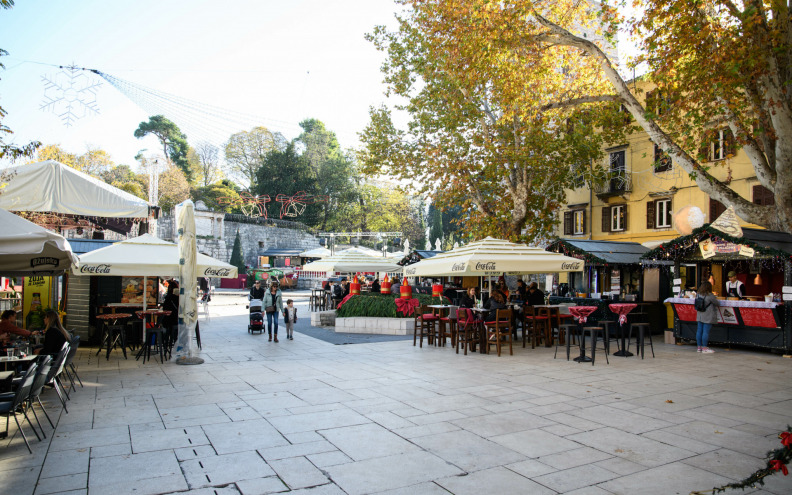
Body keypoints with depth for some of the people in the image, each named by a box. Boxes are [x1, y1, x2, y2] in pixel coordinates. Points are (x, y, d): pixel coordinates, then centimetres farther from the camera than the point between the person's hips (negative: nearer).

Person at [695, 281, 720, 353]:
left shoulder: (698, 295, 4)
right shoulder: (710, 296, -14)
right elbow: (717, 304, -3)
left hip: (699, 317, 6)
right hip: (708, 317, -6)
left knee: (699, 331, 9)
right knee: (706, 332, -3)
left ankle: (699, 347, 16)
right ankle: (704, 348, -1)